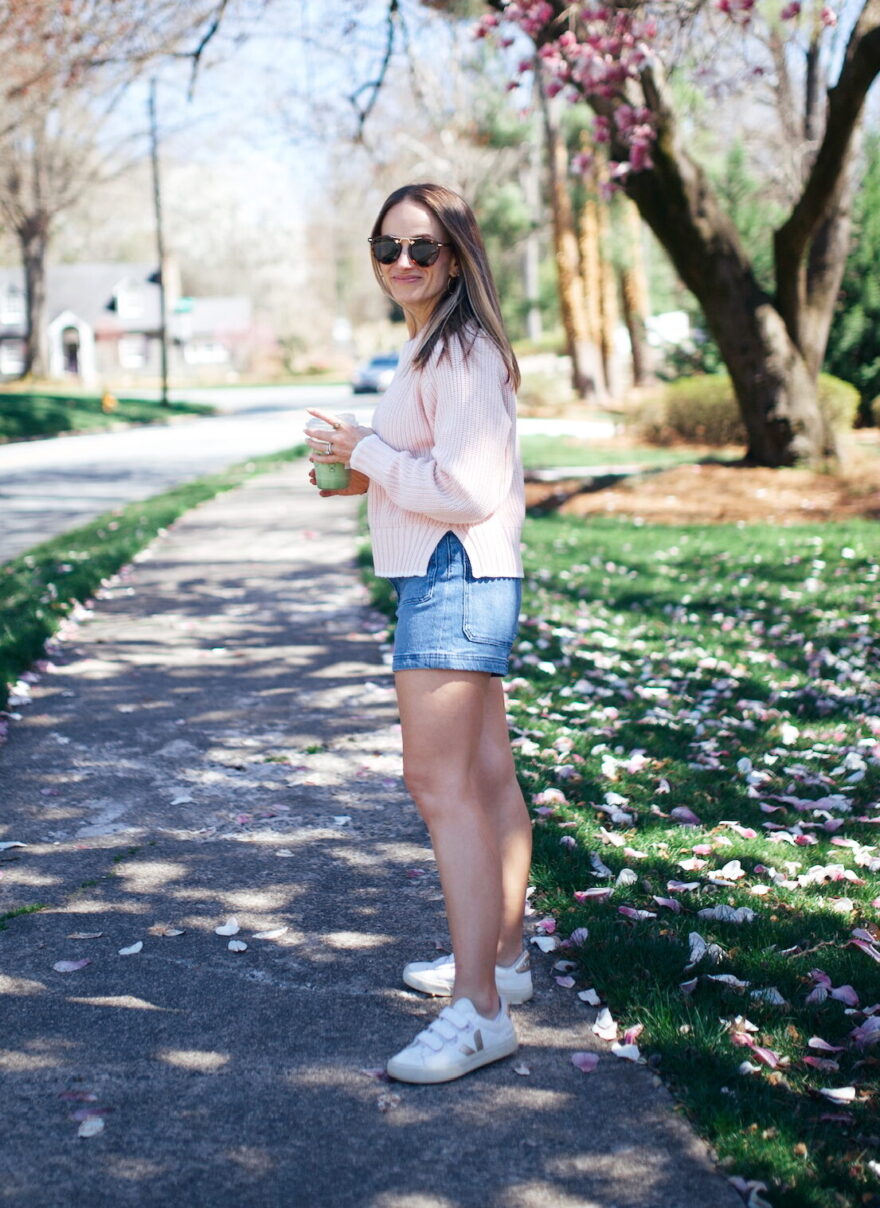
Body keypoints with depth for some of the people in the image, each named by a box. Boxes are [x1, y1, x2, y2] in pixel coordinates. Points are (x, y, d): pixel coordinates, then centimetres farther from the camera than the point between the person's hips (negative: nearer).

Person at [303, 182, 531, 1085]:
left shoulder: (462, 354, -14)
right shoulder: (431, 350, 19)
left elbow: (466, 489, -21)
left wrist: (364, 453, -12)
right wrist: (367, 478, 11)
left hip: (453, 583, -11)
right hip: (461, 582, 11)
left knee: (442, 784, -13)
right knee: (486, 778, 17)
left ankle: (477, 1010, -12)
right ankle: (500, 958, 29)